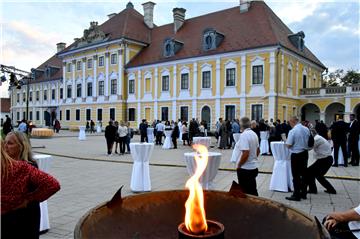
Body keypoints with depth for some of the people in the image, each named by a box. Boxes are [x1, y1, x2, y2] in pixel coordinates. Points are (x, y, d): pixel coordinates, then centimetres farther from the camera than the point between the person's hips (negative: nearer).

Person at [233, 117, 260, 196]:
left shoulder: (244, 135, -19)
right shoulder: (254, 134, 8)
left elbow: (245, 153, -26)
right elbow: (258, 151, 17)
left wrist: (239, 165, -14)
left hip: (245, 168, -8)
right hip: (254, 167, 8)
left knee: (245, 192, 2)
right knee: (253, 191, 16)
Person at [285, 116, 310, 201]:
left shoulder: (293, 131, -18)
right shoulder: (306, 129, 2)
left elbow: (289, 145, -17)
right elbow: (308, 141, 14)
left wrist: (286, 141, 2)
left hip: (296, 155, -7)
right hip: (305, 153, 7)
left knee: (296, 176, 0)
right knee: (303, 174, 16)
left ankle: (296, 195, 5)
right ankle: (303, 193, 25)